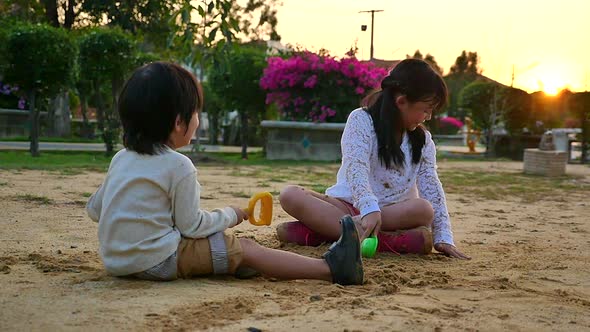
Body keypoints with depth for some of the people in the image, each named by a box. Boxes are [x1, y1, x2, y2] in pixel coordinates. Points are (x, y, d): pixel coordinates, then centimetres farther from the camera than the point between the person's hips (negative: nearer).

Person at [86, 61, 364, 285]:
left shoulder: (121, 158, 10)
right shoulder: (179, 166, -15)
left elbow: (94, 208, 17)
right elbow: (191, 225, -12)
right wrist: (231, 216, 5)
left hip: (115, 259, 9)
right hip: (157, 261, -9)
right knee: (246, 250, -7)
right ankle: (331, 268, -8)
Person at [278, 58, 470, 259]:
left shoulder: (423, 140, 9)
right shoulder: (362, 120, -6)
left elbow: (431, 188, 3)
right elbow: (356, 168, -20)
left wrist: (443, 237, -8)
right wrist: (370, 208, -37)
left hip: (394, 212, 3)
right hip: (347, 205, -2)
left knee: (424, 209, -32)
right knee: (290, 195, -29)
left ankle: (324, 229, -34)